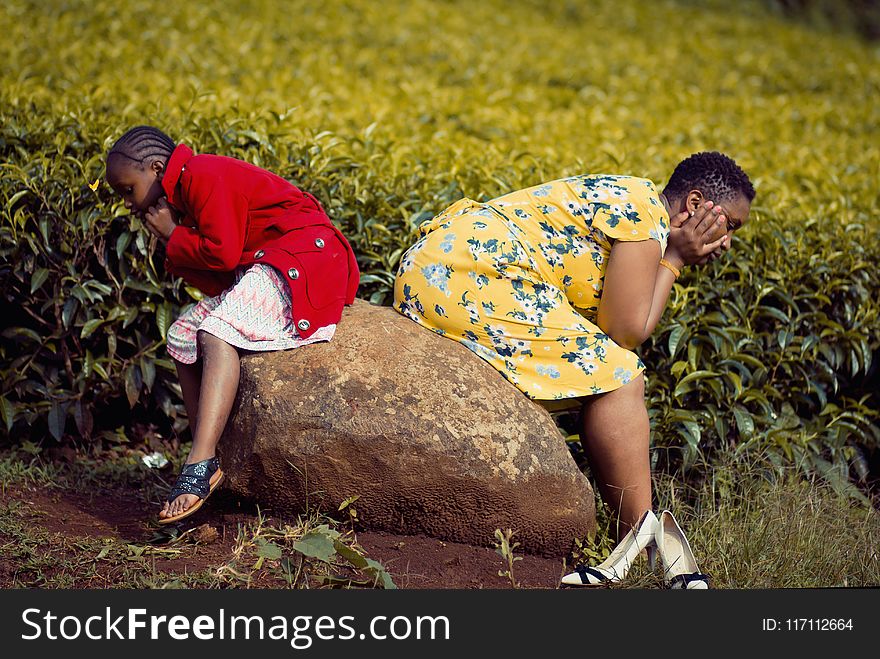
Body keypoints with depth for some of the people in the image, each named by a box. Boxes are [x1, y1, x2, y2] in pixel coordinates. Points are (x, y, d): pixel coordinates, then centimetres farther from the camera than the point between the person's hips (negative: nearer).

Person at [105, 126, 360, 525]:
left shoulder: (203, 175, -12)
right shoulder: (187, 189, 18)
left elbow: (224, 253, -21)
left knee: (218, 334, -29)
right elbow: (217, 280, 10)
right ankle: (210, 456, 1)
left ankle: (202, 464, -38)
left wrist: (174, 237, -5)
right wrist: (175, 245, -4)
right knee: (183, 337, 5)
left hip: (302, 258, -11)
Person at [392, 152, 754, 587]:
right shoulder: (644, 208, -6)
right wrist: (673, 258, 1)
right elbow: (626, 333, -10)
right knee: (616, 379, -11)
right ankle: (642, 537, -10)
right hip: (468, 274, -11)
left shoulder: (618, 197, 23)